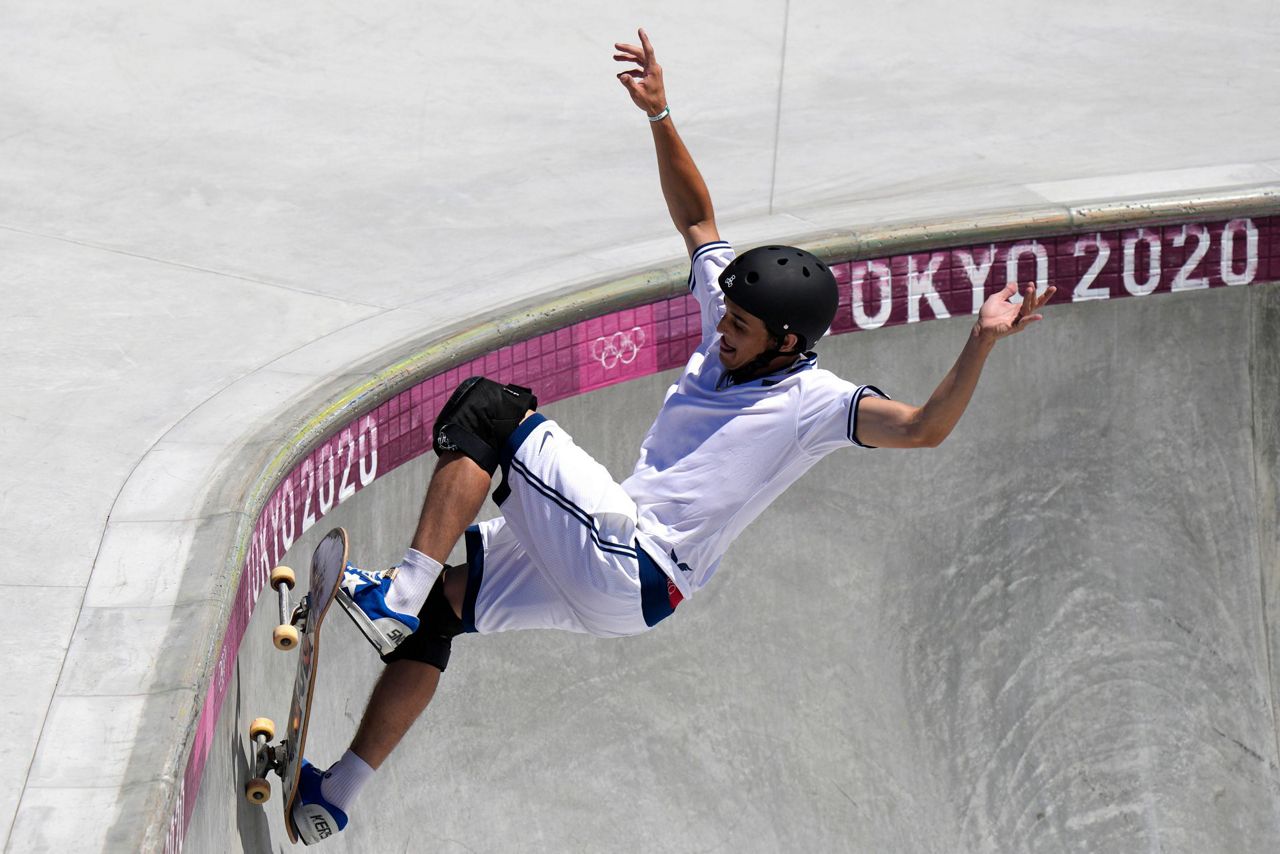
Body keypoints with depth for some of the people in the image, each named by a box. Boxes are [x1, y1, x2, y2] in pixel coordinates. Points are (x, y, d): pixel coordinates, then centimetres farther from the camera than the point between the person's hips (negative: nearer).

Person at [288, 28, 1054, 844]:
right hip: (598, 577, 9)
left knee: (486, 409, -17)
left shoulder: (815, 404, -12)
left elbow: (923, 428, -25)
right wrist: (661, 116, 10)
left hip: (630, 571, -9)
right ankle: (334, 795, 20)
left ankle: (397, 594, -19)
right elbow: (697, 216, 18)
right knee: (434, 607, 14)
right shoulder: (736, 330, 9)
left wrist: (982, 344, -37)